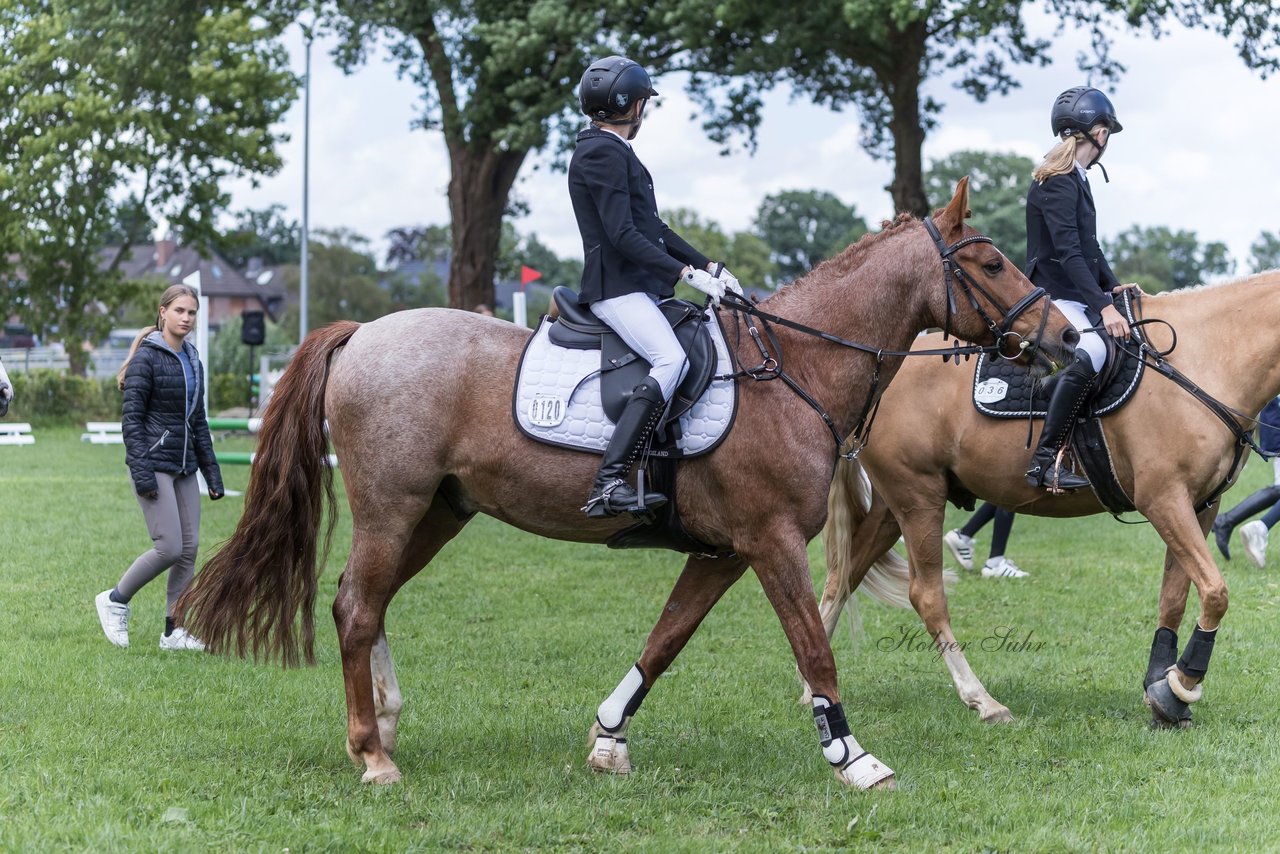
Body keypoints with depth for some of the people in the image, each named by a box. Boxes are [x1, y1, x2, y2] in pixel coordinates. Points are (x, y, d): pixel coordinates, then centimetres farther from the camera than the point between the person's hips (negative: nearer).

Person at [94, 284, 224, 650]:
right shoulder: (147, 356, -8)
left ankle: (175, 631, 9)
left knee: (190, 548, 2)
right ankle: (115, 600, 9)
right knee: (170, 547, -12)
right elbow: (131, 418, -12)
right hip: (155, 463, -7)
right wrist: (141, 472, -19)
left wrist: (212, 472, 14)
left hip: (185, 466, 7)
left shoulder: (192, 360, 14)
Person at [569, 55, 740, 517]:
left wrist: (710, 267, 13)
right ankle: (608, 484, -37)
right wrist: (688, 274, -21)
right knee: (671, 360, -29)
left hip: (637, 287, 11)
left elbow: (655, 230, 23)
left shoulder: (616, 152, 22)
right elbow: (623, 235, -19)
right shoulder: (600, 153, -11)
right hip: (617, 288, -11)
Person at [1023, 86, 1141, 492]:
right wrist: (1103, 307, -28)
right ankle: (1044, 461, -34)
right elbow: (1068, 253, -24)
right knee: (1091, 351, -34)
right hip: (1052, 297, -11)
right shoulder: (1057, 183, -15)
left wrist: (1113, 286, 11)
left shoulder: (1076, 179, 17)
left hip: (1076, 296, 11)